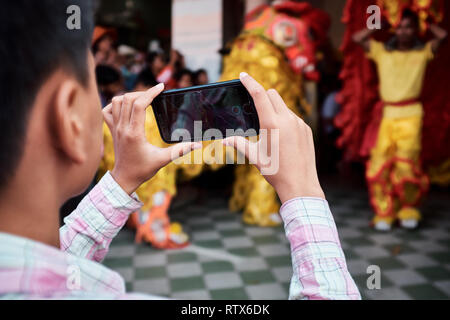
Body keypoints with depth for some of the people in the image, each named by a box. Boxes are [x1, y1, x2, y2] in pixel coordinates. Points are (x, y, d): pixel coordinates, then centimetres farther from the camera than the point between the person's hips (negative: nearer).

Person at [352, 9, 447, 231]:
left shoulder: (423, 52, 9)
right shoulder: (382, 51, 11)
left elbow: (442, 35, -4)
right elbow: (357, 38, 7)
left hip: (411, 115, -1)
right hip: (388, 115, 1)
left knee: (407, 166, -6)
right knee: (380, 166, -5)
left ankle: (408, 210, 15)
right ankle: (384, 213, 8)